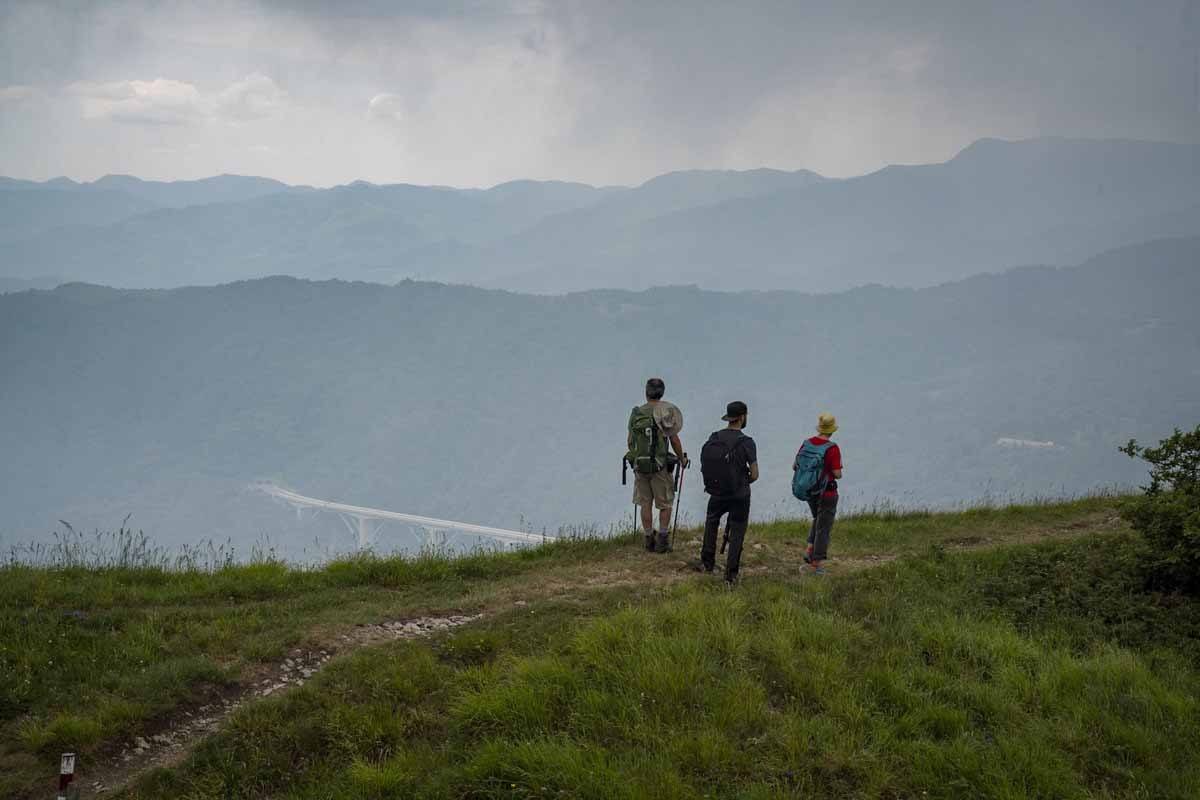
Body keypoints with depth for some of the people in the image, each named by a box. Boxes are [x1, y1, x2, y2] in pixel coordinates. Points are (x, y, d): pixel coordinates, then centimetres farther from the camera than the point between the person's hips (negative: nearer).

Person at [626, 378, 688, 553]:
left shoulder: (636, 413, 0)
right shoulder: (667, 411, -7)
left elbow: (629, 440, 7)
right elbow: (674, 439, -7)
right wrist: (682, 459, 9)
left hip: (639, 464, 2)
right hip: (660, 465, -2)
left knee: (645, 504, 11)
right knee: (665, 503, 9)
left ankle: (649, 540, 13)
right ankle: (662, 539, 3)